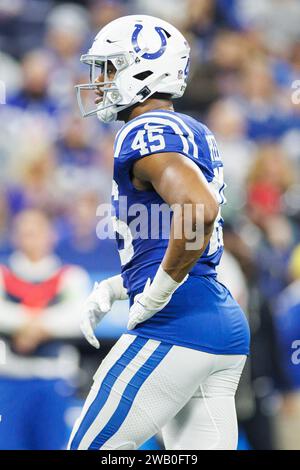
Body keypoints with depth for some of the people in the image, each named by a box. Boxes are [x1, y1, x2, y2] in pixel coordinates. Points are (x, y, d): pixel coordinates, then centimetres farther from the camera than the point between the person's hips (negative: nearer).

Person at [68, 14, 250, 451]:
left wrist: (158, 290, -19)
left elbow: (201, 206, -30)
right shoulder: (195, 134, 20)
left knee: (94, 446, 1)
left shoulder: (146, 133, -10)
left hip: (176, 328, -9)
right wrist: (111, 290, 19)